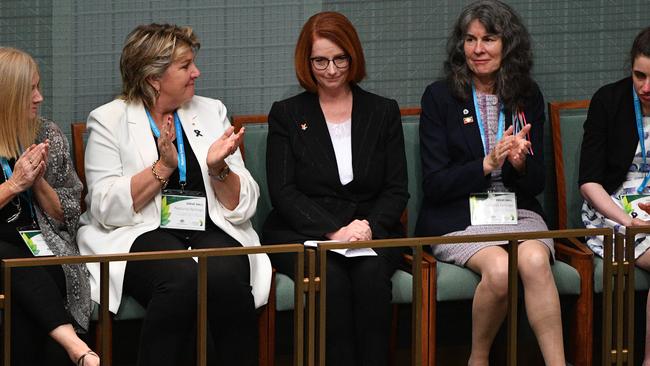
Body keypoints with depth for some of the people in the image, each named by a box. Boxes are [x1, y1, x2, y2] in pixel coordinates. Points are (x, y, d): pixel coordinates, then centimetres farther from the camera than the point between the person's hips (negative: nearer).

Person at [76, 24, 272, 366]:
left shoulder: (211, 112, 13)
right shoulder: (109, 120, 4)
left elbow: (241, 207, 9)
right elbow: (106, 209, -7)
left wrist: (218, 168, -10)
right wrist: (163, 168, -14)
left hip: (211, 229, 3)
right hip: (140, 234, -3)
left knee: (225, 275, -32)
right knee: (181, 278, -35)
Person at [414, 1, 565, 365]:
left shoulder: (528, 97, 10)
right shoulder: (439, 97, 2)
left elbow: (536, 184, 11)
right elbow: (434, 184, -3)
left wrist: (520, 163, -11)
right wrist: (488, 164, -16)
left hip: (518, 212, 2)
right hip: (458, 218, -2)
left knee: (535, 260, -32)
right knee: (500, 268, -33)